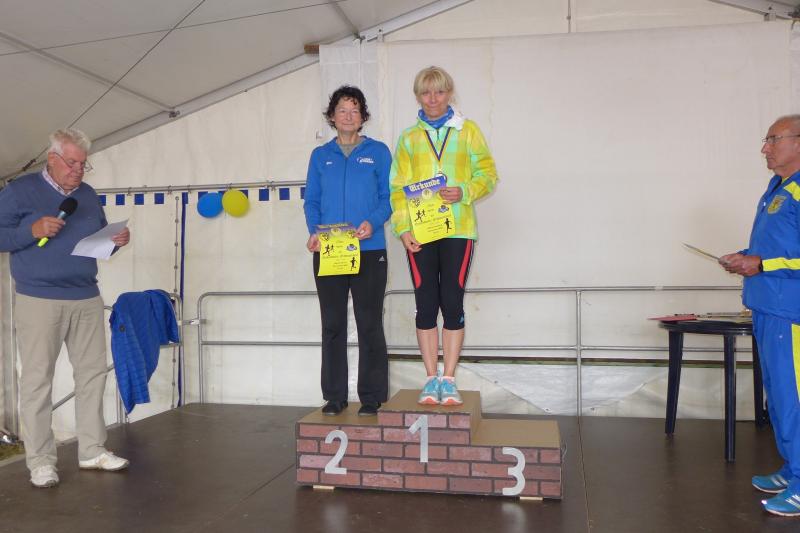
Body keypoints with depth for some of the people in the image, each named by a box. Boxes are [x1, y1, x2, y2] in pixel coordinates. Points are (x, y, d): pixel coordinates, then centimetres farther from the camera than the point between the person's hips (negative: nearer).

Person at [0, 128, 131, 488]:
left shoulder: (88, 195, 16)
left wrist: (116, 241, 2)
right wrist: (33, 231, -18)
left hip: (87, 300, 5)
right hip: (39, 301, -5)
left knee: (93, 373, 6)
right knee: (37, 380, -1)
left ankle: (92, 451, 16)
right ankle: (40, 461, 9)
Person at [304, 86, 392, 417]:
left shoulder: (378, 152, 7)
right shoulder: (320, 156, 14)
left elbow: (389, 197, 2)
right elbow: (311, 201, 11)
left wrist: (373, 223, -17)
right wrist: (314, 232, -7)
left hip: (369, 251, -2)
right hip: (328, 253, 3)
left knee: (369, 325, 2)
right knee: (332, 326, 7)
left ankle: (371, 398, 12)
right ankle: (334, 396, 17)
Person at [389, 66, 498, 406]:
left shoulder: (468, 131, 9)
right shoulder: (408, 138, 12)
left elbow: (487, 175, 6)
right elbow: (398, 187, 6)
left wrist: (464, 192, -14)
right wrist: (403, 229, -6)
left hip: (458, 230, -1)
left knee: (452, 303, -1)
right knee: (425, 305, 2)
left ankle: (449, 379, 9)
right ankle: (431, 379, 11)